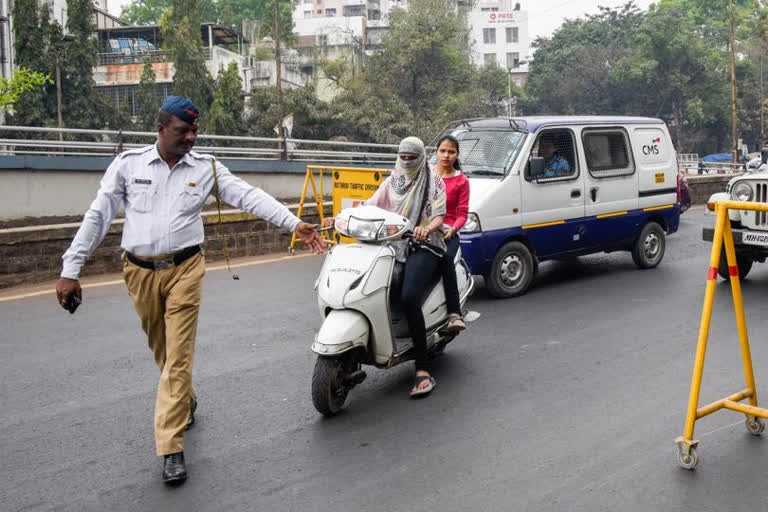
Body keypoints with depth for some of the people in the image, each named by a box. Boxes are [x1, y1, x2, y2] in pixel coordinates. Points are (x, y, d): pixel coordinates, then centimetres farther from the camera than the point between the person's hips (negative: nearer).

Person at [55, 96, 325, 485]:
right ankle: (185, 403, 44)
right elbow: (97, 216, 1)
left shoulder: (206, 167, 1)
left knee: (179, 357, -5)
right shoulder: (128, 164, 1)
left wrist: (294, 223, -20)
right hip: (141, 273, 2)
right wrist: (70, 270, -2)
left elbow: (249, 197, -7)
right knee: (161, 351, 17)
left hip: (184, 270, -1)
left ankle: (170, 447, 0)